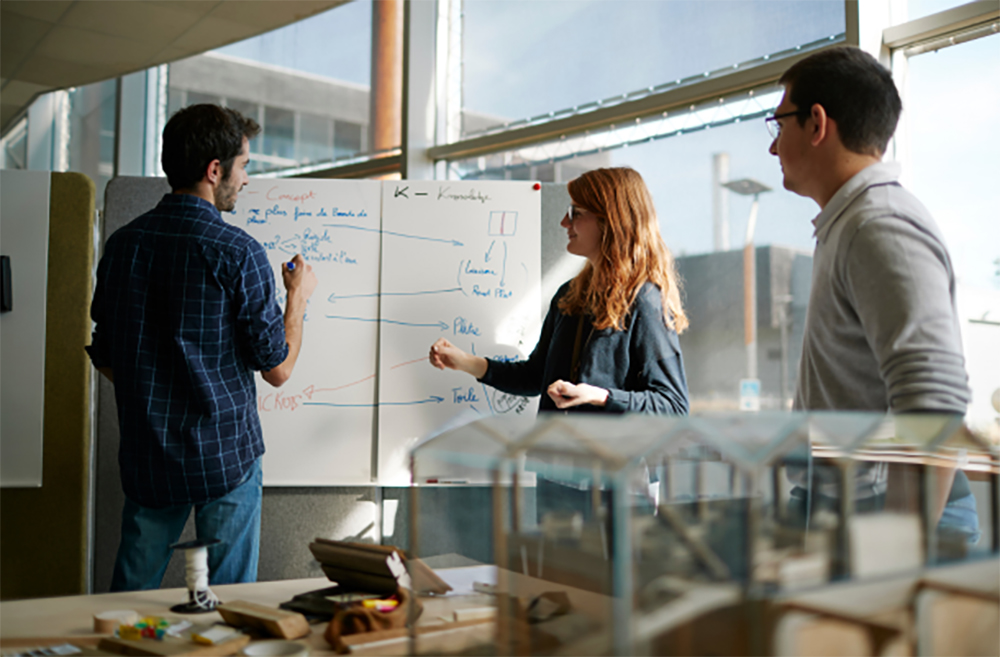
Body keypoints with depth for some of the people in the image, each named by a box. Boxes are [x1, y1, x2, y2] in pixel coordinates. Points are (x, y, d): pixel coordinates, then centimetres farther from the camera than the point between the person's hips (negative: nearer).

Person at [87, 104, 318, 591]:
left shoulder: (121, 244, 3)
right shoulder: (236, 253, -15)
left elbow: (104, 359, 10)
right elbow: (277, 368, -10)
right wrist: (298, 295, 4)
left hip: (147, 455, 5)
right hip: (225, 454, -5)